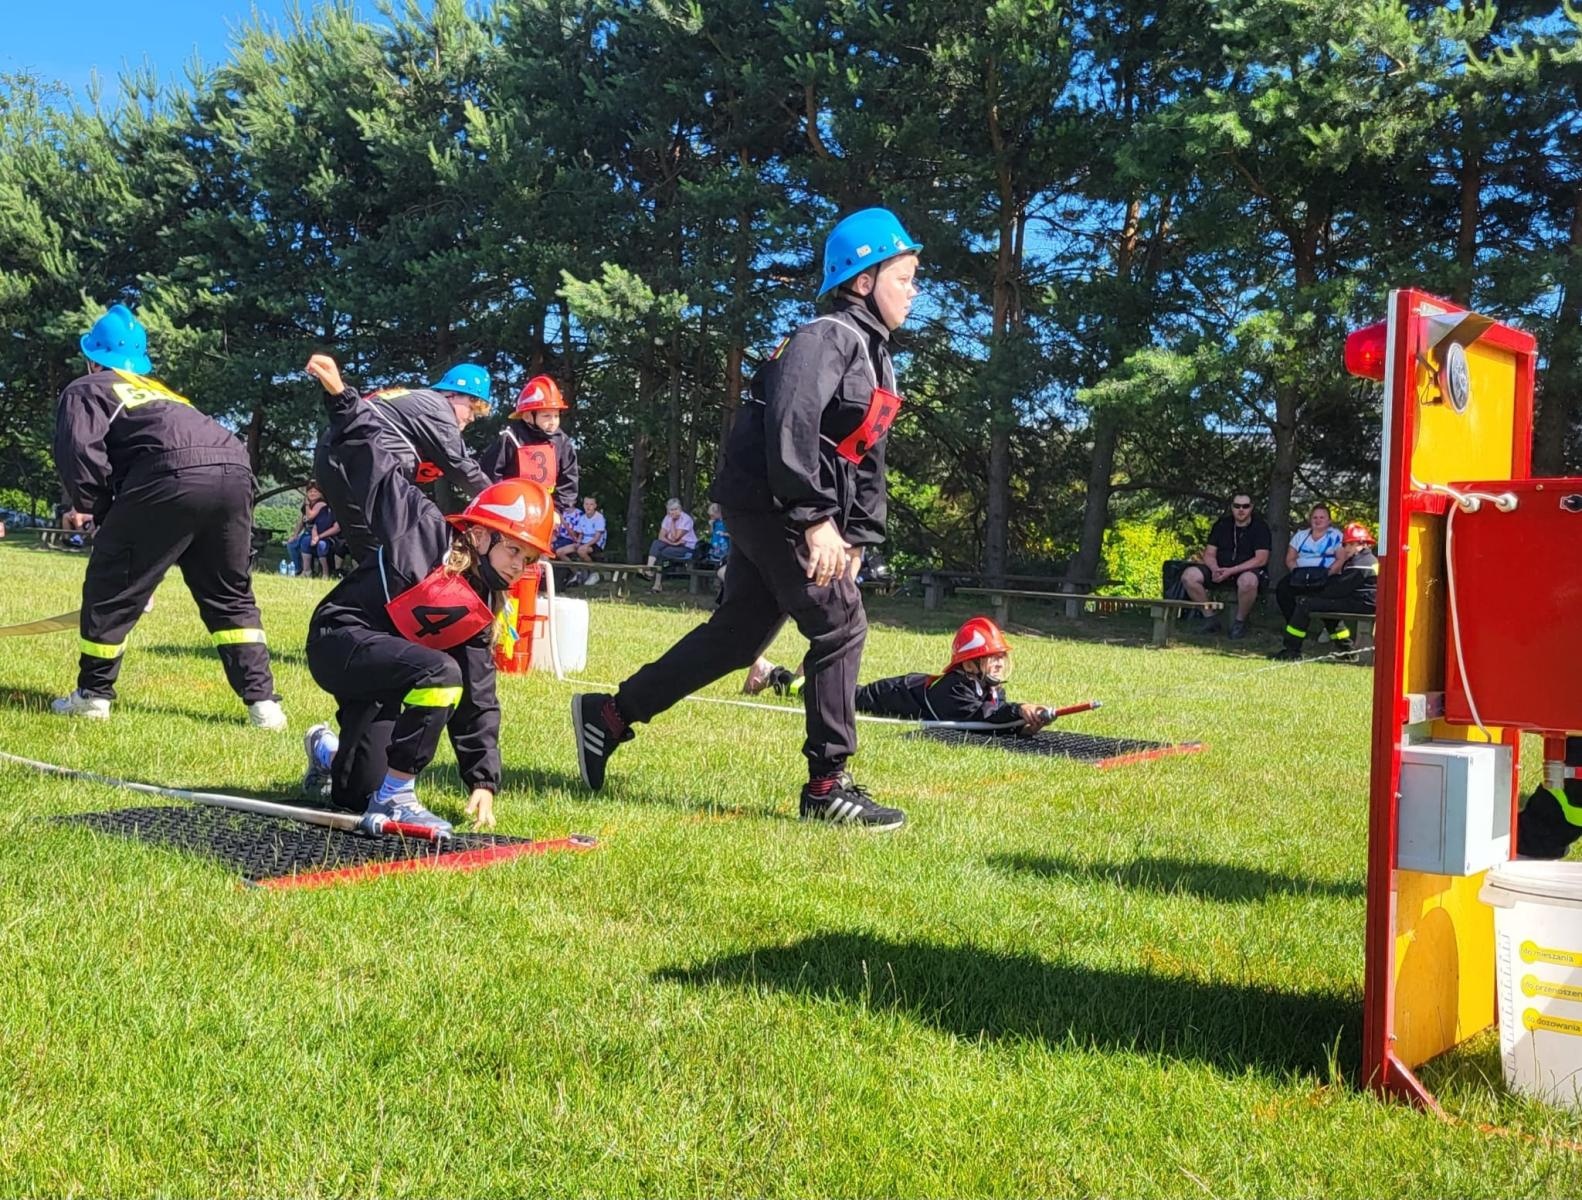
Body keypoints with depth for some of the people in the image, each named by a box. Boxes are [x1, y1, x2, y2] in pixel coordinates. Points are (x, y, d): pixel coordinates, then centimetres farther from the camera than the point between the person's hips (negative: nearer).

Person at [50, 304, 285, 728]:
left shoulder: (85, 390, 21)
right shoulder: (161, 392, 40)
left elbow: (80, 454, 2)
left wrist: (99, 511, 16)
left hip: (173, 476, -6)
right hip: (234, 471, 6)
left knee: (112, 587, 12)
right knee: (230, 595, 19)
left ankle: (93, 695, 21)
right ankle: (263, 701, 12)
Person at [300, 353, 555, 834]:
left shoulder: (481, 609, 4)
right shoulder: (424, 528, -12)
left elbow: (478, 699, 4)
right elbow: (371, 460, -8)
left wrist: (484, 780, -2)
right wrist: (341, 397, -16)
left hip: (384, 668, 8)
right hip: (340, 640, -7)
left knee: (357, 796, 6)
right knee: (441, 672, -33)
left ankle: (328, 751, 44)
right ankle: (394, 797, -21)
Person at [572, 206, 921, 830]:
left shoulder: (874, 355, 20)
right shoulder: (829, 336, -11)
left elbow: (867, 456, 22)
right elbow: (791, 424, -25)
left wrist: (858, 535, 14)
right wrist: (817, 518, -27)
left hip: (774, 513, 10)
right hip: (769, 502, -10)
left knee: (735, 637, 12)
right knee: (840, 626, -10)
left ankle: (609, 716, 21)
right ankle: (827, 788, -3)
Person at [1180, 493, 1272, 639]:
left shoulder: (1259, 527, -4)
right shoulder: (1222, 524, 9)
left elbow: (1261, 559, -14)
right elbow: (1209, 554, 6)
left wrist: (1231, 571, -22)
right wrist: (1215, 569, -19)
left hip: (1249, 571, -4)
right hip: (1221, 569, 4)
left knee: (1247, 581, -42)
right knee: (1188, 576, -19)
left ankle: (1240, 621, -17)